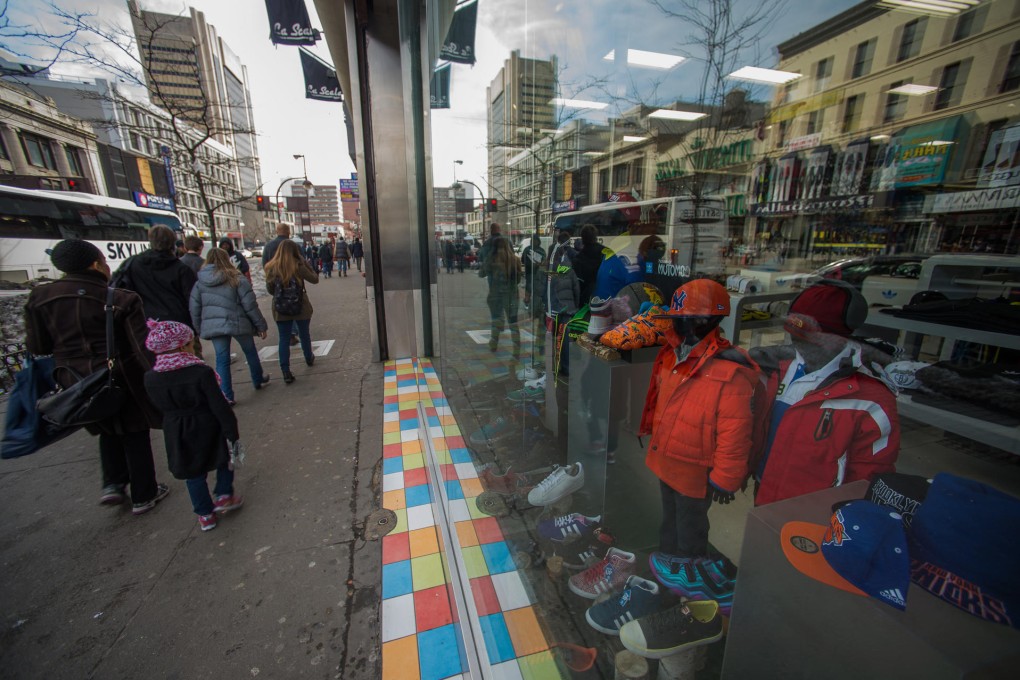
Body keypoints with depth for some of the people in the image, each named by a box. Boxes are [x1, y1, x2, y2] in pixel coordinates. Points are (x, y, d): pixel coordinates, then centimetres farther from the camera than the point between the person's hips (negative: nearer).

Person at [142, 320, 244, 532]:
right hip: (208, 429, -4)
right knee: (225, 458, 23)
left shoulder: (150, 379, -9)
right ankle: (224, 495, 24)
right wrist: (232, 432, -11)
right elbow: (219, 407, -18)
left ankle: (205, 514, 27)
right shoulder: (202, 372, -22)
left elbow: (162, 406, 5)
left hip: (177, 433, 4)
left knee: (193, 474, 17)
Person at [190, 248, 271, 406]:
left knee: (222, 360, 9)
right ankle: (259, 381, 36)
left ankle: (227, 396, 10)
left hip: (213, 326, 3)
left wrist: (200, 329, 17)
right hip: (237, 323, -2)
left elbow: (194, 310, 7)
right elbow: (250, 305, -9)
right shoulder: (236, 279, -7)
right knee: (250, 352, 19)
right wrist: (260, 325, -3)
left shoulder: (199, 283, 4)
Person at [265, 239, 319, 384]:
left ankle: (285, 371, 2)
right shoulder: (298, 266, -13)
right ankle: (309, 358, 41)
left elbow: (270, 290, 3)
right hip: (300, 307, -1)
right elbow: (315, 279, -2)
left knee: (284, 338, 7)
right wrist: (306, 264, 6)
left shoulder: (271, 268, -4)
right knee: (304, 334, 19)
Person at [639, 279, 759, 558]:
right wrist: (654, 433, 18)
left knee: (689, 534, 18)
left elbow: (735, 434, -24)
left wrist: (724, 479, -17)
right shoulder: (672, 355, -3)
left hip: (694, 473, -7)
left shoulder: (730, 372, -27)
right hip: (665, 463, 8)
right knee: (669, 522, 29)